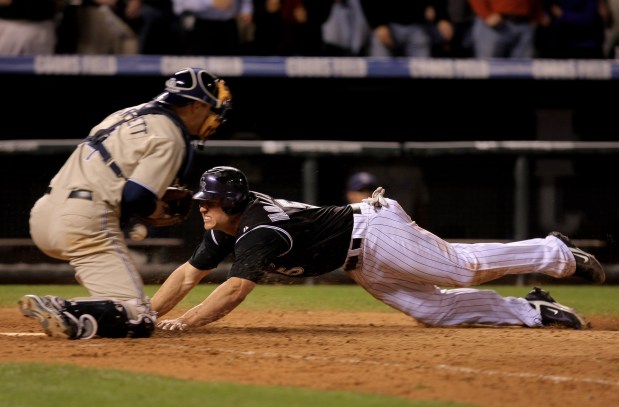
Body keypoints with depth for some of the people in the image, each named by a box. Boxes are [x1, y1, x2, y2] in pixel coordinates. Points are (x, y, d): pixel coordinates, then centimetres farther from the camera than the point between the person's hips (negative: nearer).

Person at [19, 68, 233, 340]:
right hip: (86, 222, -9)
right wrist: (156, 209, 8)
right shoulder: (170, 138, -4)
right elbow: (136, 198, -14)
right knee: (137, 321, -11)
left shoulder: (129, 115, 22)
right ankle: (59, 313, -32)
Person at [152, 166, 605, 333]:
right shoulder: (225, 229, -2)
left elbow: (235, 289, -42)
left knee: (465, 268, -6)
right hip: (362, 266, 9)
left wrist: (184, 322, -46)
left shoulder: (258, 231, -29)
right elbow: (187, 275, 0)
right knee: (433, 308, 9)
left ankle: (558, 254, 11)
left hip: (373, 232, -9)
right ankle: (530, 311, 18)